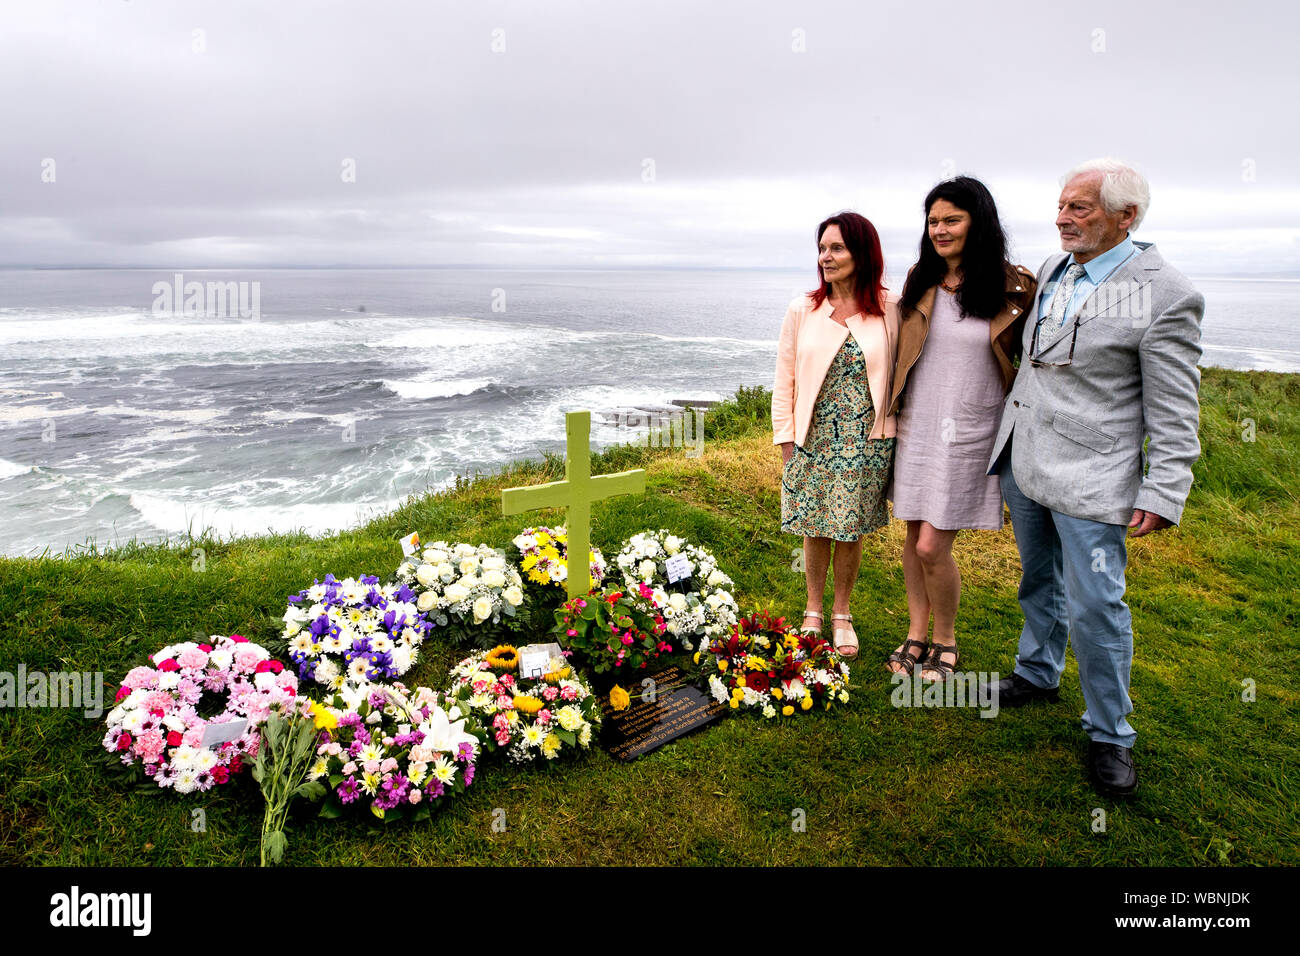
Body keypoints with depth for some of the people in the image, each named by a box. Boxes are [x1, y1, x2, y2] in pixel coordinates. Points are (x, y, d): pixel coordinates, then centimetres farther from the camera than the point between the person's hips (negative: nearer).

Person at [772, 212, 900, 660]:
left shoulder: (890, 312, -2)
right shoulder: (802, 311, -1)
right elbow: (784, 379, 3)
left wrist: (894, 432, 0)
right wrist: (786, 440, -1)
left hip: (866, 442, 0)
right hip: (814, 439, 1)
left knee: (851, 530, 8)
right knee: (815, 530, 9)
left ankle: (841, 615, 28)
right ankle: (813, 611, 29)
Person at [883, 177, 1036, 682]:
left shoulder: (1013, 288, -8)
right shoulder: (919, 283, 4)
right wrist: (894, 411, 16)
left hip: (967, 432, -4)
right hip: (916, 425, 4)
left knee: (932, 546, -6)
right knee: (913, 535, 11)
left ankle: (946, 641, 19)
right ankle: (916, 632, 28)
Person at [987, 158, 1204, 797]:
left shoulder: (1166, 295, -14)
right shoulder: (1051, 272, 6)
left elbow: (1174, 412, -13)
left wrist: (1163, 494, -15)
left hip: (1089, 478, -6)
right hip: (1022, 462, 7)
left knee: (1095, 607, -2)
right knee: (1040, 581, 22)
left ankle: (1110, 734, 16)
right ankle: (1038, 674, 43)